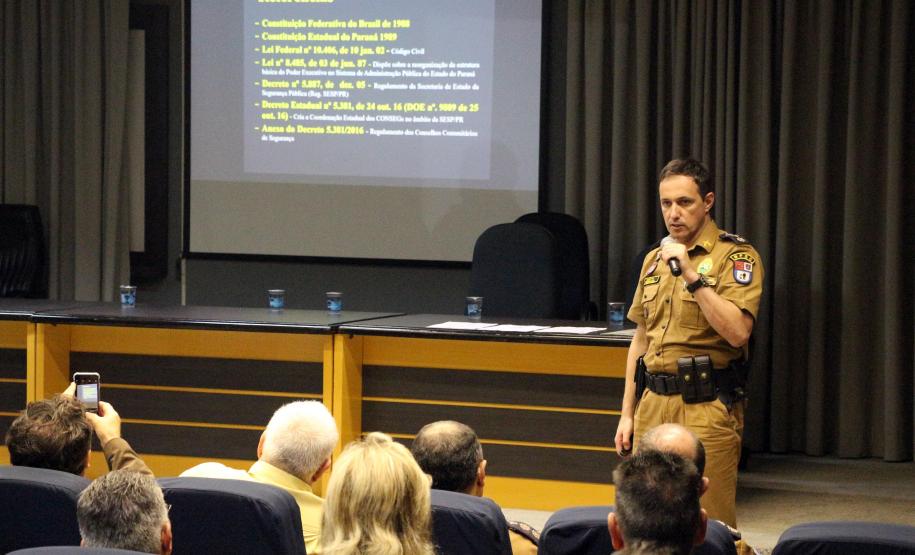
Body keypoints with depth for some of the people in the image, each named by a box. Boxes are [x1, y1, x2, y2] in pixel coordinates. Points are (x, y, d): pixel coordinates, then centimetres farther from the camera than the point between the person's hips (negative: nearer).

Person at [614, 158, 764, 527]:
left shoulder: (736, 256, -5)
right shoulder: (654, 259, 16)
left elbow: (738, 332, -19)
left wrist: (691, 275, -21)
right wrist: (627, 413, 18)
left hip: (706, 408, -6)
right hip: (653, 404, 6)